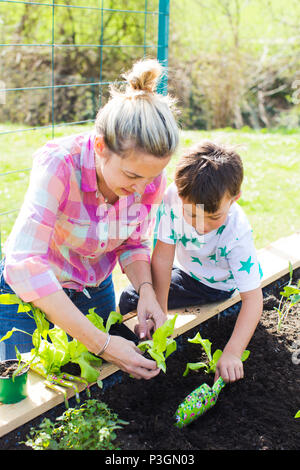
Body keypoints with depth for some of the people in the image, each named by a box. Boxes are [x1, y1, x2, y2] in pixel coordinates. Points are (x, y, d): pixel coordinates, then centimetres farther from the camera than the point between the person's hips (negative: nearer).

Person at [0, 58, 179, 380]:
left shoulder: (151, 177, -20)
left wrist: (146, 290, -26)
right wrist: (101, 343, -41)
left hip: (95, 290, 4)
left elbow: (132, 244, -4)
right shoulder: (59, 164, -35)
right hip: (30, 291, -4)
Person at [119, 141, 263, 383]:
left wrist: (232, 353, -41)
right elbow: (162, 257, -22)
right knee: (129, 299, 0)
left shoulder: (237, 232, -36)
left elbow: (253, 298, -33)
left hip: (217, 286, -3)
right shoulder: (173, 198, -30)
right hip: (186, 271, 4)